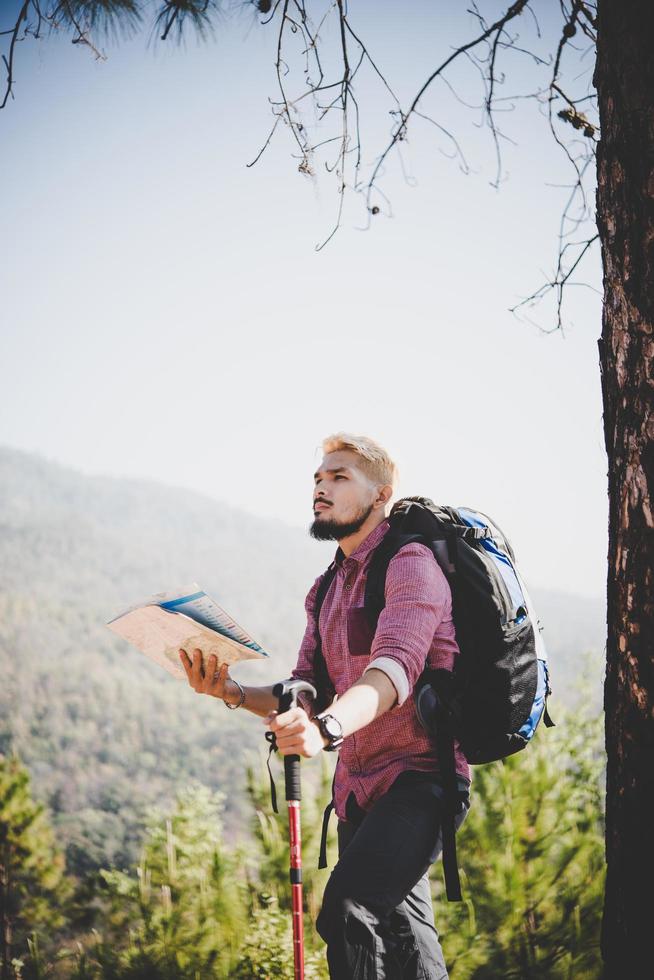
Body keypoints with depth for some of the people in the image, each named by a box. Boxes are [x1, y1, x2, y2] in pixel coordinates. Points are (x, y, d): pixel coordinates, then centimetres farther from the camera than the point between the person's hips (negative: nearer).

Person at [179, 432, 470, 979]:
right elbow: (307, 696, 9)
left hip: (419, 776, -9)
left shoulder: (411, 564, -11)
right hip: (358, 787, 9)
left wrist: (326, 728, -46)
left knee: (348, 905, -28)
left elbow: (394, 670, -28)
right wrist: (234, 693, -10)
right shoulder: (326, 590, 16)